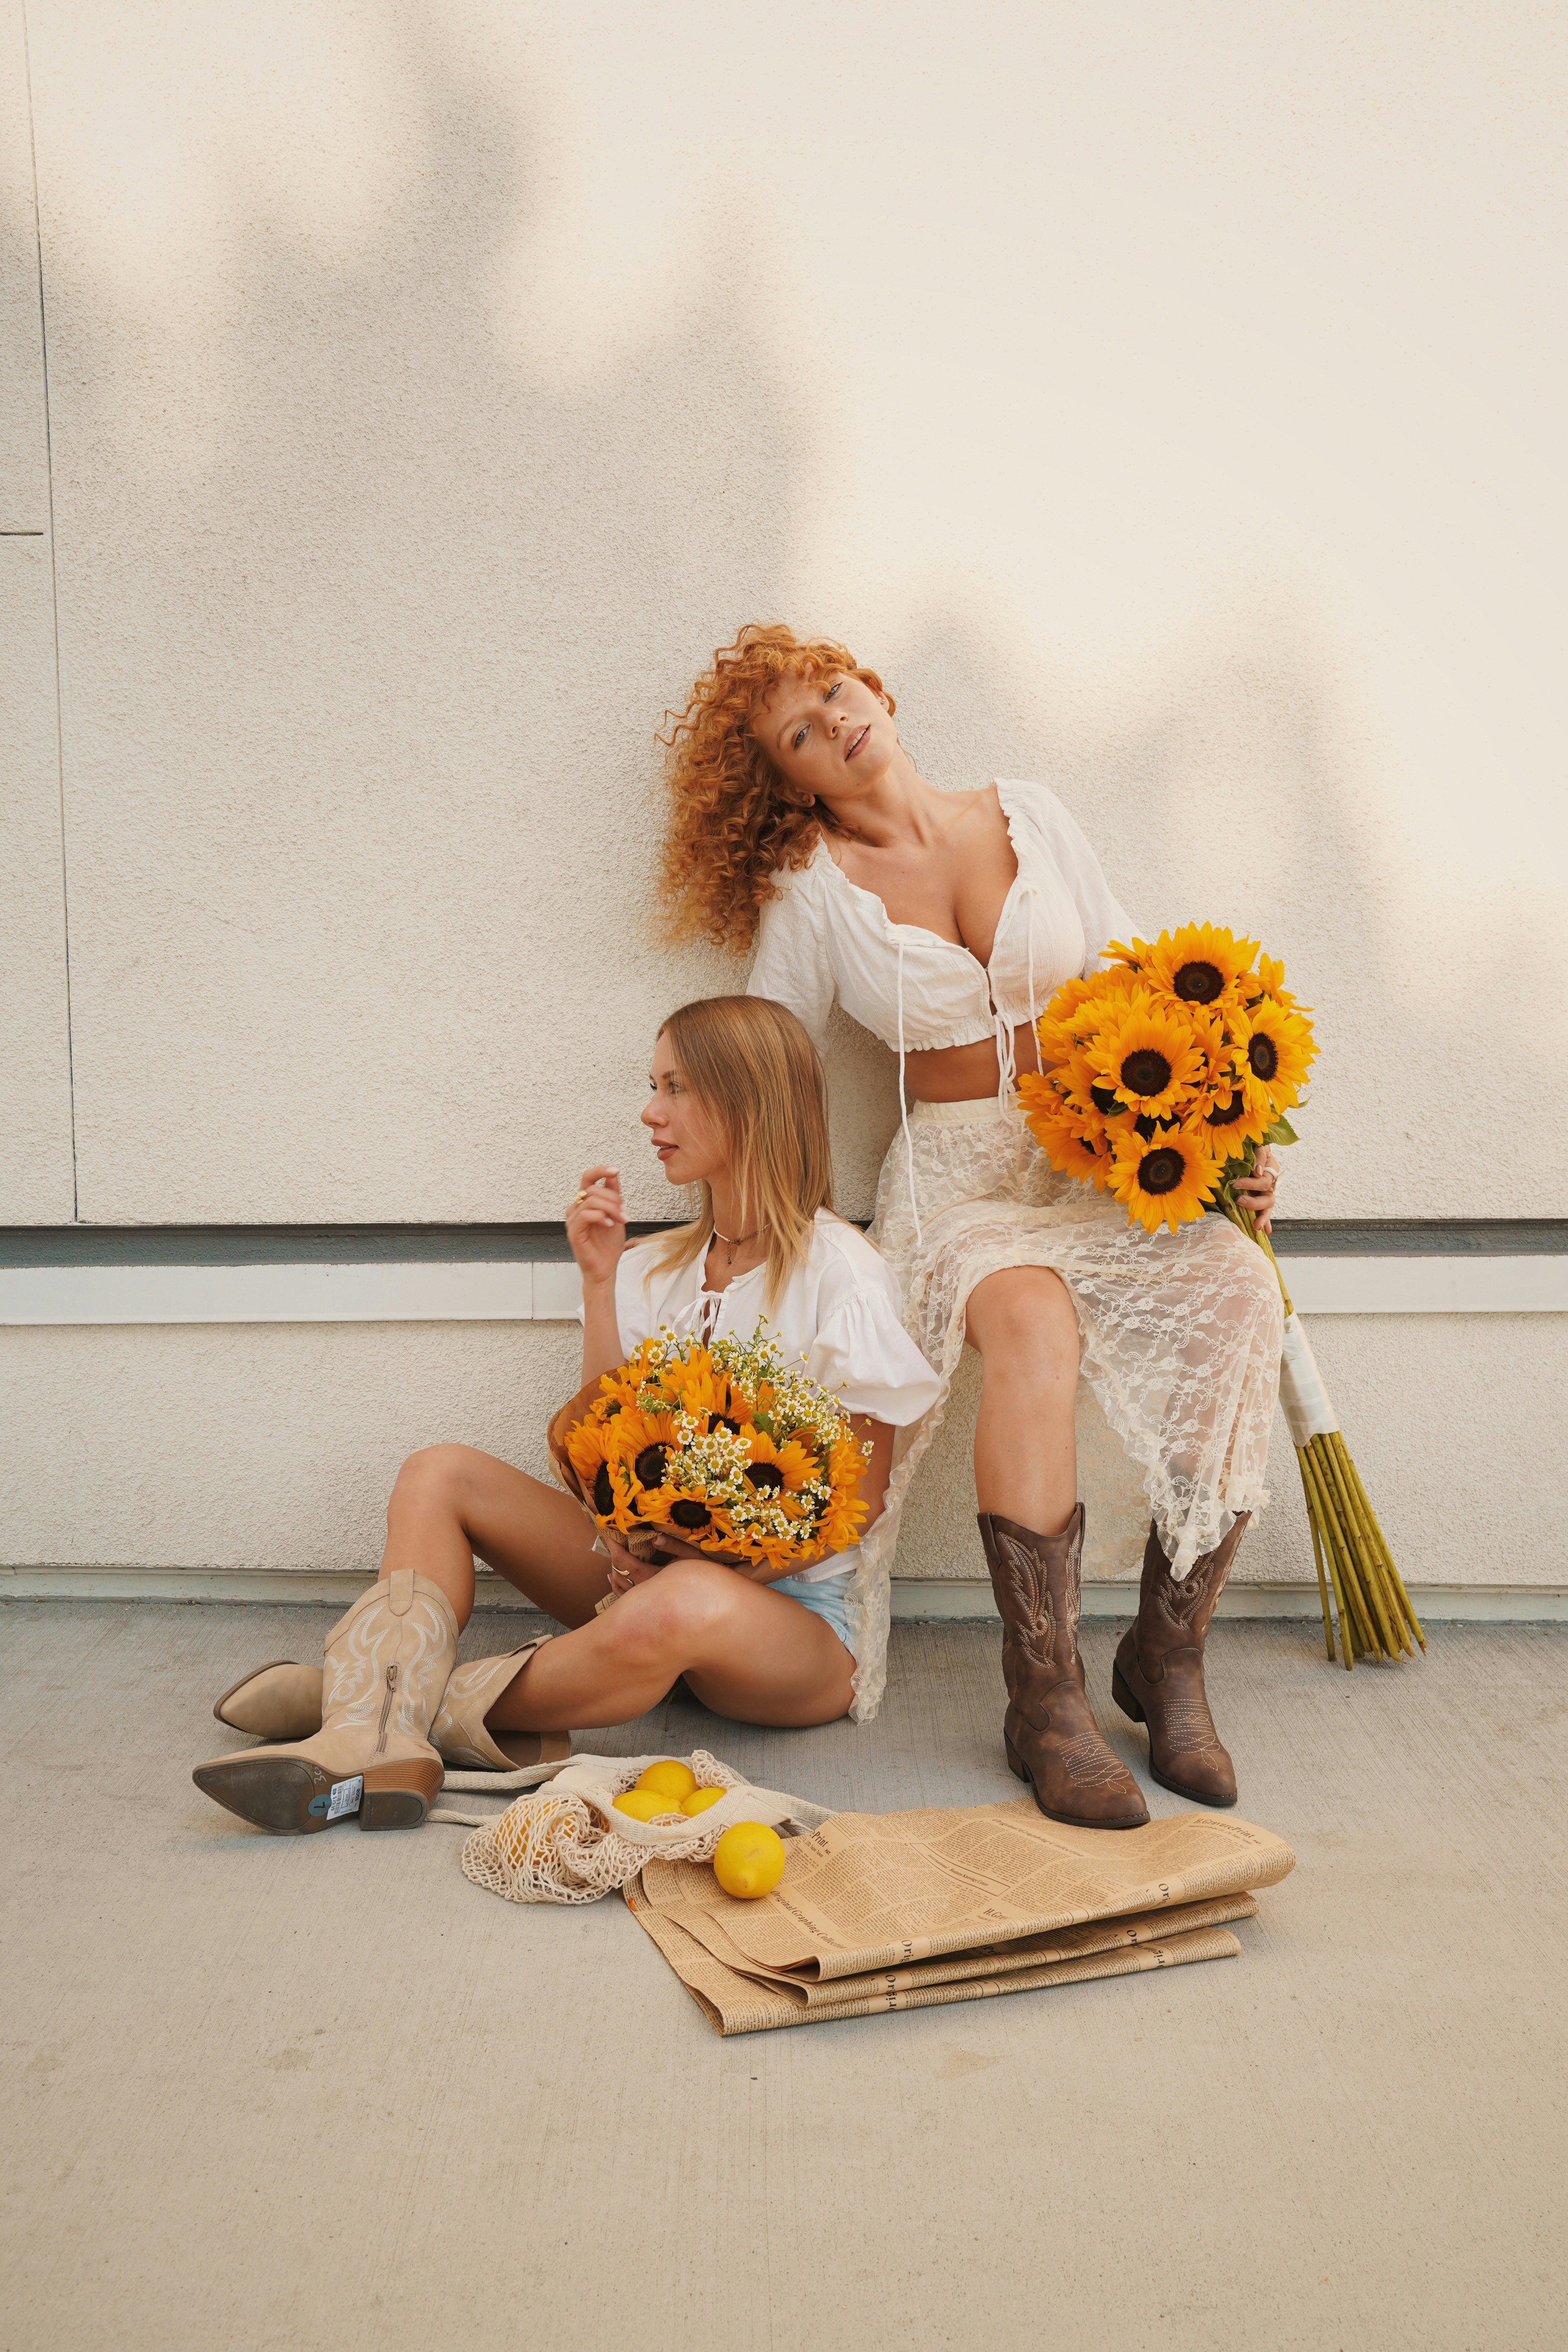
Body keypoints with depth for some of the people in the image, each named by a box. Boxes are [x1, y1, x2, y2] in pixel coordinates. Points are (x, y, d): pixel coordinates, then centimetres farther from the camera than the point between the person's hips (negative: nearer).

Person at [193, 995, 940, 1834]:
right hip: (660, 1562, 7)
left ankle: (442, 1704, -20)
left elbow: (857, 1505, -10)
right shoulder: (661, 1267, 11)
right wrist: (600, 1281, -1)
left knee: (686, 1607, -41)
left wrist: (699, 1557, -19)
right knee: (440, 1472, -5)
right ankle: (373, 1742, -28)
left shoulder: (839, 1275, -10)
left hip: (797, 1611, -7)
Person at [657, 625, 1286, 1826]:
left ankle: (1168, 1653, -15)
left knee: (1236, 1294, -28)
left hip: (1105, 1155, 3)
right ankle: (1046, 1699, -29)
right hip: (960, 1177, -3)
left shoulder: (1031, 817, 9)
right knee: (1034, 1323, -37)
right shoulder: (812, 893, 2)